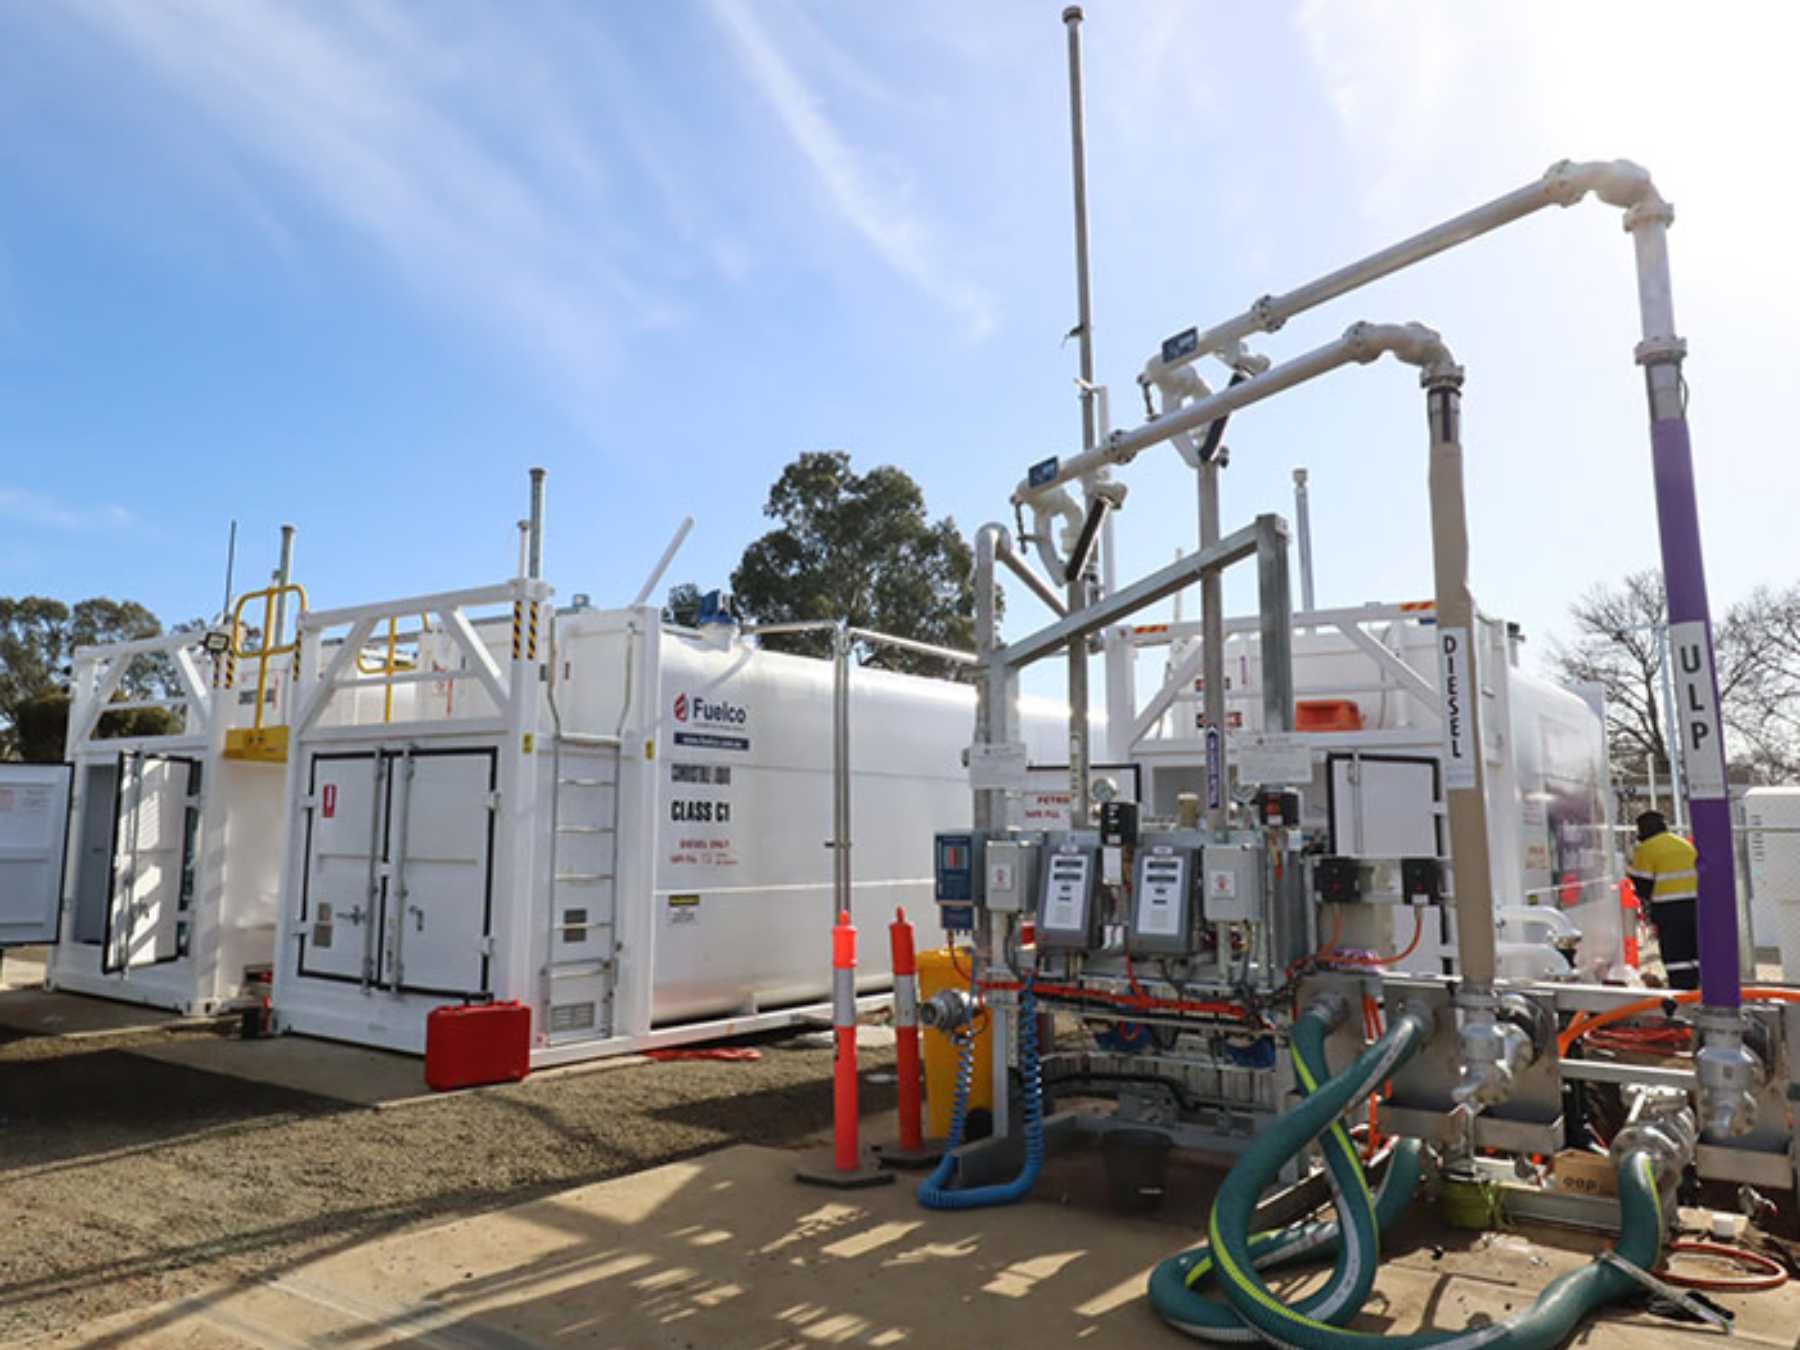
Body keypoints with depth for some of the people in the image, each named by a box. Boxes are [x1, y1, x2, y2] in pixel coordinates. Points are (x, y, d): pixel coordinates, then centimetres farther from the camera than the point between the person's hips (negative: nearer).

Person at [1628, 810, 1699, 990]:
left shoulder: (1646, 849, -6)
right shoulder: (1686, 844, 16)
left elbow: (1642, 881, -7)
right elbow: (1699, 872, 20)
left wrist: (1644, 900, 10)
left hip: (1667, 908, -6)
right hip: (1693, 903, 6)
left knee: (1674, 952, -3)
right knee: (1694, 948, 15)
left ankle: (1681, 986, -5)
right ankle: (1693, 985, 20)